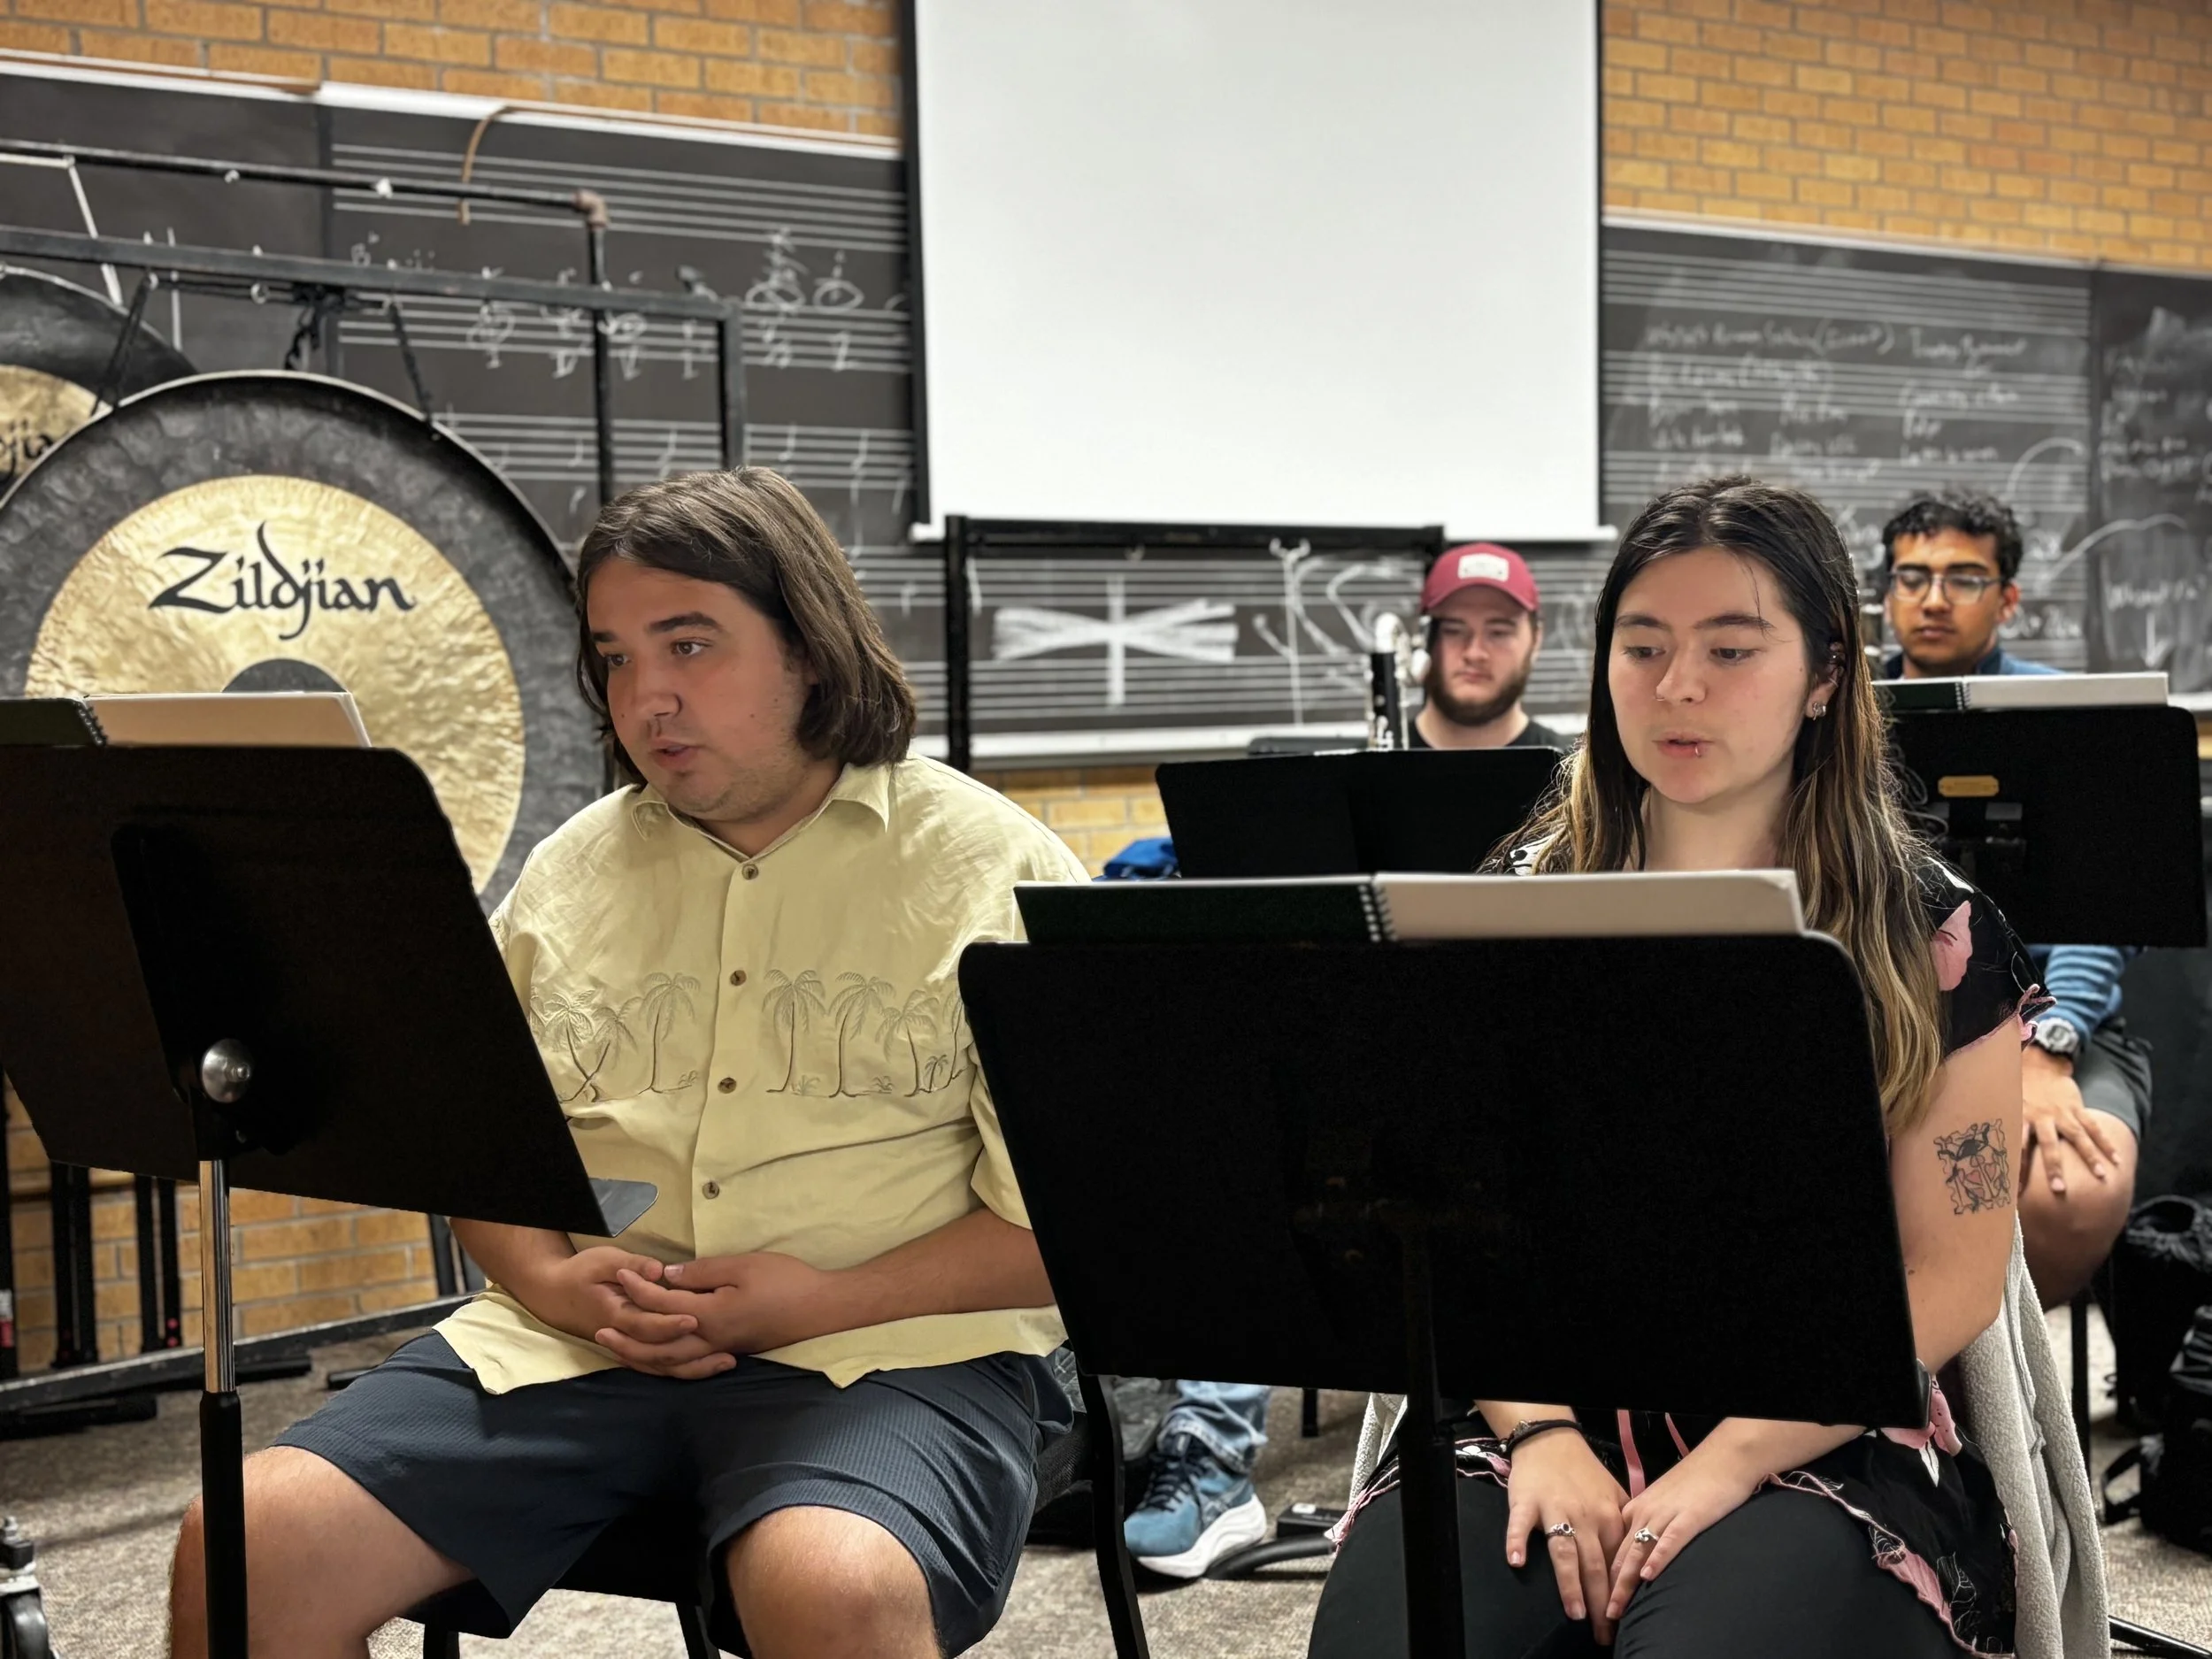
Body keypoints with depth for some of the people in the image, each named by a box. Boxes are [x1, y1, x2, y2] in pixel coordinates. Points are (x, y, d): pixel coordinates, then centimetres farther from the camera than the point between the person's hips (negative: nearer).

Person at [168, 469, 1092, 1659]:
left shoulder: (993, 868, 1)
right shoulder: (571, 869, 17)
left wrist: (830, 1298, -15)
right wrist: (549, 1279, -3)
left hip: (886, 1349, -4)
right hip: (572, 1339, 5)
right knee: (247, 1548, -14)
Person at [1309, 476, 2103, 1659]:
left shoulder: (1933, 939, 2)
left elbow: (1950, 1279, -2)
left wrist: (1730, 1461, -14)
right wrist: (1537, 1432, -12)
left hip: (1814, 1443, -2)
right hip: (1547, 1420, 2)